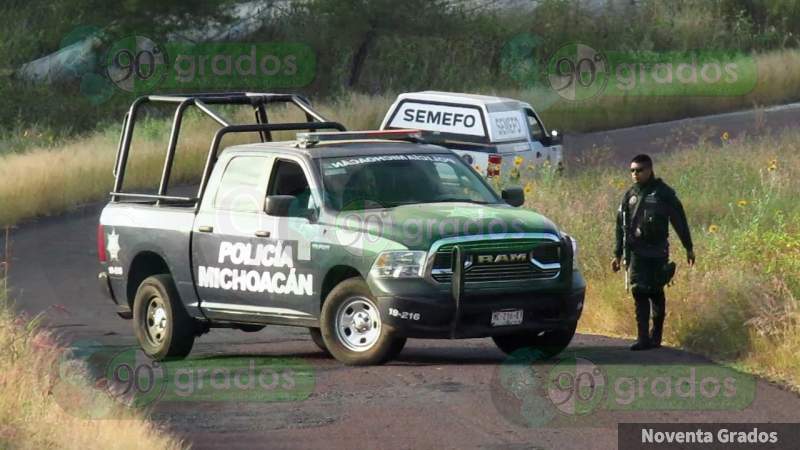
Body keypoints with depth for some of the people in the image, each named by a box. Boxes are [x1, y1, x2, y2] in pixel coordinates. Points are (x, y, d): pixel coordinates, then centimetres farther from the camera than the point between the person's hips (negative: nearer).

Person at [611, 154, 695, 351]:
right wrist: (618, 254, 15)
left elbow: (679, 221, 2)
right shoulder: (630, 195, 11)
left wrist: (689, 248, 3)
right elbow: (621, 226, 16)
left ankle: (656, 336, 15)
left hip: (657, 252, -3)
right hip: (636, 252, 3)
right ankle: (643, 338, -4)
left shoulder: (663, 193, -2)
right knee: (639, 292, -4)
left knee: (656, 293, 1)